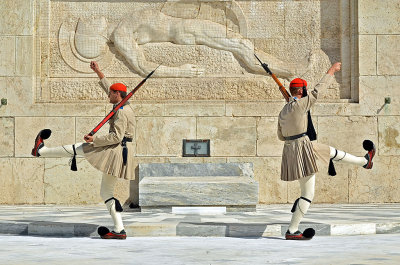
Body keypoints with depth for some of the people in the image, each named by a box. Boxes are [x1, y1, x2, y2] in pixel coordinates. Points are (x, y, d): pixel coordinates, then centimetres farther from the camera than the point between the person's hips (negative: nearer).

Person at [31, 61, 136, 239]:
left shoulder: (122, 112, -15)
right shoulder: (125, 105, 14)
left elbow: (116, 136, -24)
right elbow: (109, 88, 30)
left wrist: (94, 140, -20)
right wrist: (98, 73, 31)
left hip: (116, 150, -10)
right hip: (122, 152, 10)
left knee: (78, 149, 2)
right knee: (106, 192, 11)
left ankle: (41, 150, 18)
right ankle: (119, 230, 6)